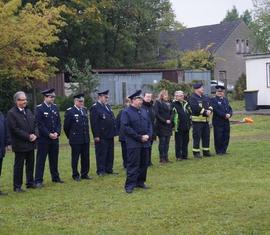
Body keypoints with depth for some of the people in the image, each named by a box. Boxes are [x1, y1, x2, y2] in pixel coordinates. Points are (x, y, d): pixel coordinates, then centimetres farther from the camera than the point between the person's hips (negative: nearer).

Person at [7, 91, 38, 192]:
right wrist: (28, 136, -17)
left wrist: (35, 135, -6)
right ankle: (17, 186, 9)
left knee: (30, 164, 13)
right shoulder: (11, 113, -11)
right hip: (20, 145, -7)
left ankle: (30, 183, 25)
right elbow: (14, 129, -18)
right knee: (18, 165, 1)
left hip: (30, 144, 7)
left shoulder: (28, 111, 12)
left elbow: (35, 124, 13)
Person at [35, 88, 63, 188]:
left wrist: (57, 133, -6)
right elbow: (40, 124, -13)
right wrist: (49, 134, -16)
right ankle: (38, 180, 2)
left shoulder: (55, 107, 9)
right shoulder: (39, 108, -9)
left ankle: (55, 177, 25)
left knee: (54, 159, 14)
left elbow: (58, 122, 10)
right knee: (41, 160, -1)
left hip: (55, 138, 6)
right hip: (43, 139, -6)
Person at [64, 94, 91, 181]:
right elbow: (66, 126, -3)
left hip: (86, 139, 6)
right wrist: (70, 137, 4)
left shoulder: (84, 110, 11)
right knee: (75, 158, 3)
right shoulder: (69, 111, -8)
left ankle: (84, 174, 20)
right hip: (75, 140, -5)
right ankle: (75, 175, 13)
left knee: (85, 157, 9)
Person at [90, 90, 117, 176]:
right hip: (101, 136, -8)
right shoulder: (95, 108, -12)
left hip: (110, 135, 8)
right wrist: (96, 136, -20)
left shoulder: (107, 106, 15)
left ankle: (109, 169, 22)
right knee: (101, 153, -1)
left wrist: (114, 132, 14)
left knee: (110, 153, 13)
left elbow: (113, 119, 20)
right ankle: (101, 171, 6)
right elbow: (94, 123, -17)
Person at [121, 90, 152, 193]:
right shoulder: (126, 112, -8)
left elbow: (149, 124, 15)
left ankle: (140, 182, 24)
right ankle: (130, 185, 0)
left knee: (144, 164, 11)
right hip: (133, 143, -7)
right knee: (133, 165, -5)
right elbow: (125, 128, -15)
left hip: (145, 142, 7)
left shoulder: (144, 112, 14)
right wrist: (139, 137, -16)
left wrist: (148, 135, -5)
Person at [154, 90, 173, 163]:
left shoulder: (169, 103, 15)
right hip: (161, 126, -6)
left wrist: (170, 120, -3)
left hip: (168, 125, 6)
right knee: (162, 142, -3)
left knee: (167, 142, 6)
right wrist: (164, 121, -15)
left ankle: (166, 157, 11)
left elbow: (171, 113, 16)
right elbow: (156, 114, -12)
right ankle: (162, 158, 1)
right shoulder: (158, 103, -4)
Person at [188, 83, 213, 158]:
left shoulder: (205, 98, 17)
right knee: (197, 137, -4)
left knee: (206, 136, 11)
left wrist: (209, 111, -11)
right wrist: (205, 112, -17)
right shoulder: (192, 98, -8)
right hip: (197, 120, -8)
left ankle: (206, 151, 20)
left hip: (206, 120, 8)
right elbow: (196, 108, -20)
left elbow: (210, 106, 12)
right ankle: (196, 152, 1)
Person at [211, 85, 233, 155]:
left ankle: (224, 150, 19)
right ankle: (219, 151, 7)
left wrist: (229, 114, -10)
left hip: (226, 122, 6)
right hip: (218, 122, -6)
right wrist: (224, 115, -20)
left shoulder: (225, 99, 17)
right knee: (218, 137, -3)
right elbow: (216, 110, -15)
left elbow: (230, 109, 12)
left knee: (226, 137, 8)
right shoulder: (213, 100, -4)